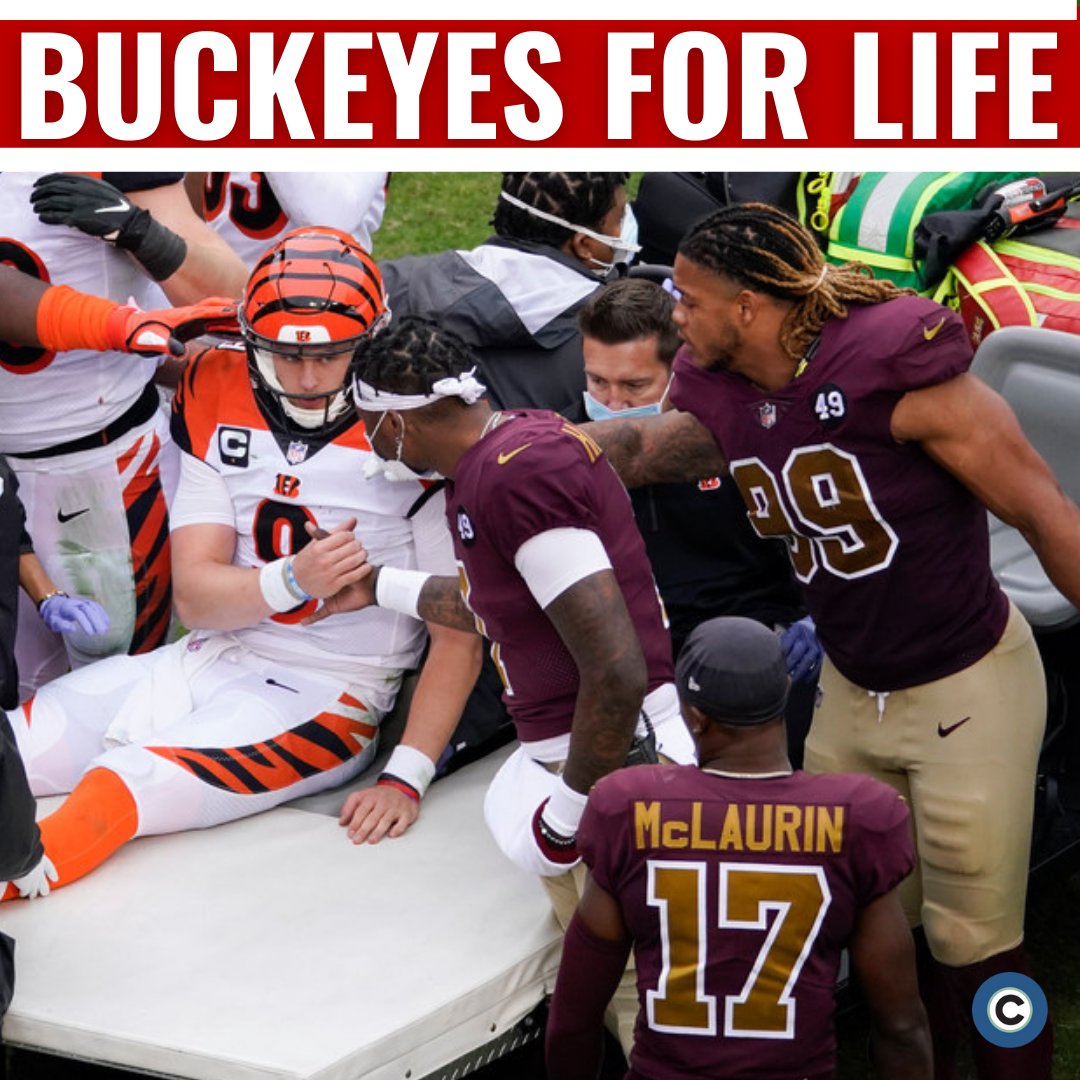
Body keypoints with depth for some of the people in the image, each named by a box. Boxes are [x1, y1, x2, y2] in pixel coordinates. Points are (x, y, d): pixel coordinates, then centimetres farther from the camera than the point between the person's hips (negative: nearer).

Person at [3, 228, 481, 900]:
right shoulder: (219, 409, 1)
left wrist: (406, 779, -17)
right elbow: (195, 595, -1)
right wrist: (294, 579, -22)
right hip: (206, 662, 6)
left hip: (323, 695, -5)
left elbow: (459, 636, -9)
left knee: (120, 789, -28)